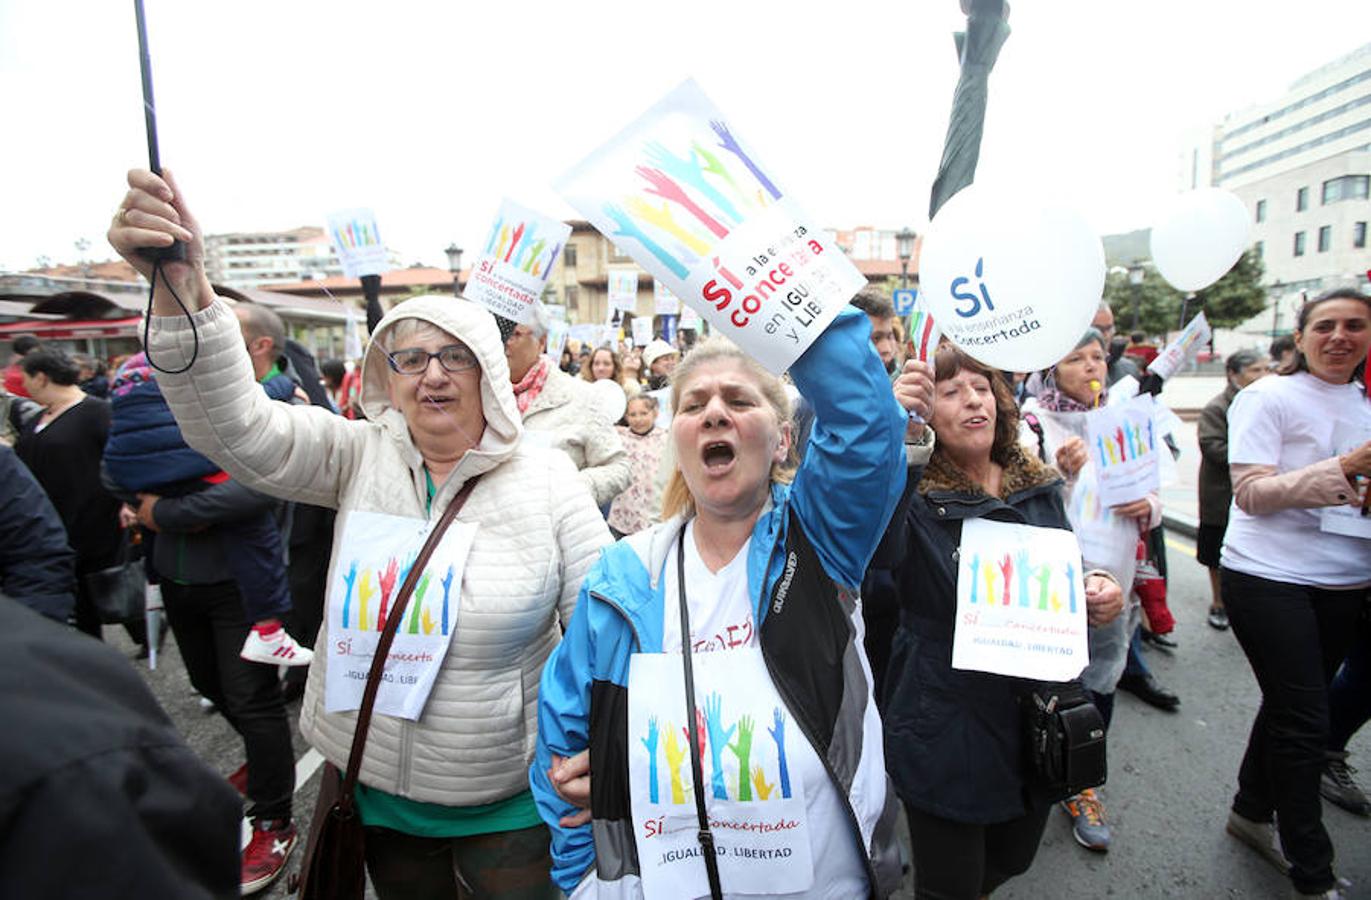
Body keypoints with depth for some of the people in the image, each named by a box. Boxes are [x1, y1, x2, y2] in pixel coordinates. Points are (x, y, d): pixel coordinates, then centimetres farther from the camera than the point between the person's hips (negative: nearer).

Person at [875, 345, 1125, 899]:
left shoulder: (1042, 488, 2)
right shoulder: (915, 496, -16)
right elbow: (875, 548, -40)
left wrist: (1096, 594, -8)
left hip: (1039, 721, 6)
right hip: (945, 727, -5)